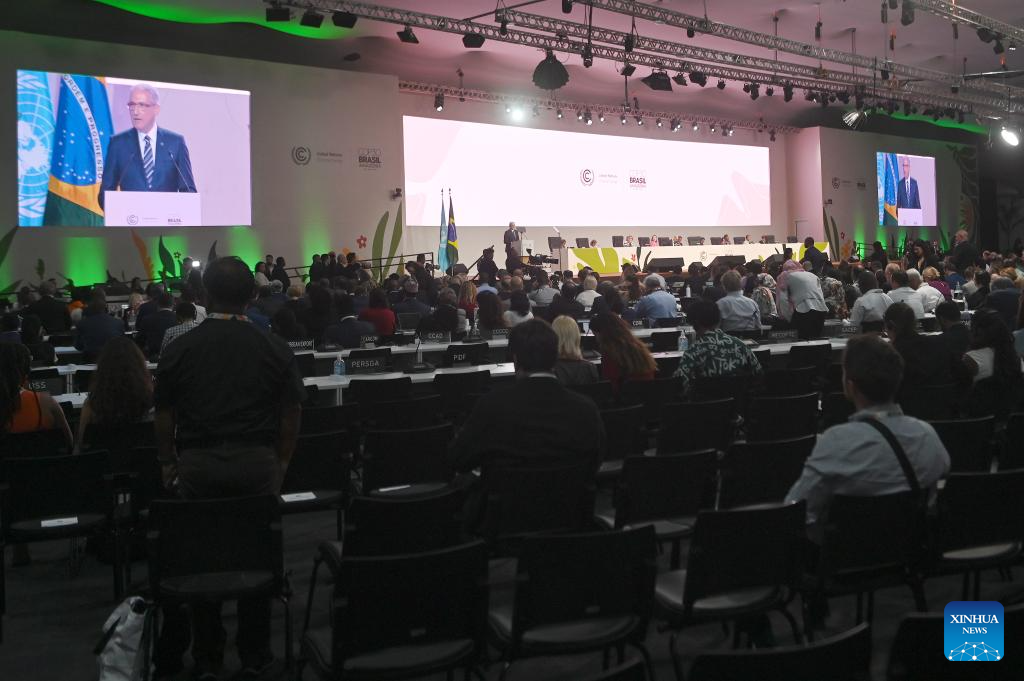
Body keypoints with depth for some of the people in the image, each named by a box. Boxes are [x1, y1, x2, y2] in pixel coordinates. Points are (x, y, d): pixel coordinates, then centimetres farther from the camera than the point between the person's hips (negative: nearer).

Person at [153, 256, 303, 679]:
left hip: (197, 463, 0)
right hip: (258, 462, 0)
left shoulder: (179, 350, -1)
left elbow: (164, 418, 4)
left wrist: (168, 463, 17)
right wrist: (281, 463, 14)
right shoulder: (275, 350, -2)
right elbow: (291, 416, 2)